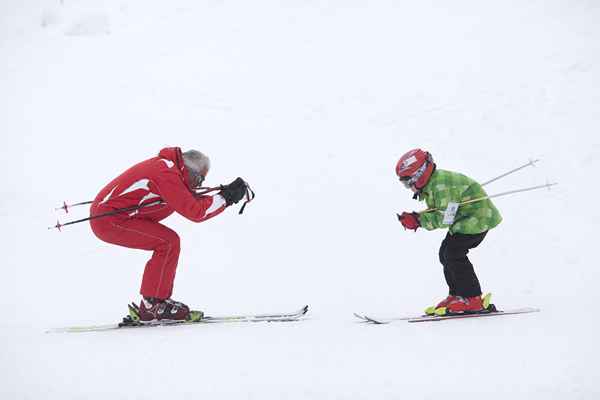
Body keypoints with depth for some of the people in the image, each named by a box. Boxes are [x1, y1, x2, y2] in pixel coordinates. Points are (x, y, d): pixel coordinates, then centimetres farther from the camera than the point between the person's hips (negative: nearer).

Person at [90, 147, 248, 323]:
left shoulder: (169, 167, 10)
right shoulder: (167, 174, -21)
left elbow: (192, 201, 17)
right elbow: (195, 212, -23)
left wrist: (226, 194, 6)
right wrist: (226, 196, -15)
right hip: (108, 221, -11)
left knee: (168, 243, 12)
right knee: (168, 242, -15)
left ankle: (149, 308, 13)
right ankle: (154, 304, -9)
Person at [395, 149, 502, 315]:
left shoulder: (440, 185, -26)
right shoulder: (431, 184, 7)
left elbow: (445, 218, -28)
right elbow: (435, 215, 10)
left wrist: (418, 220, -22)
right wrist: (415, 218, -6)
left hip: (478, 216, -11)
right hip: (464, 218, 11)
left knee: (453, 252, -17)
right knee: (445, 253, 9)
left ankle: (473, 300, -11)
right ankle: (457, 295, 18)